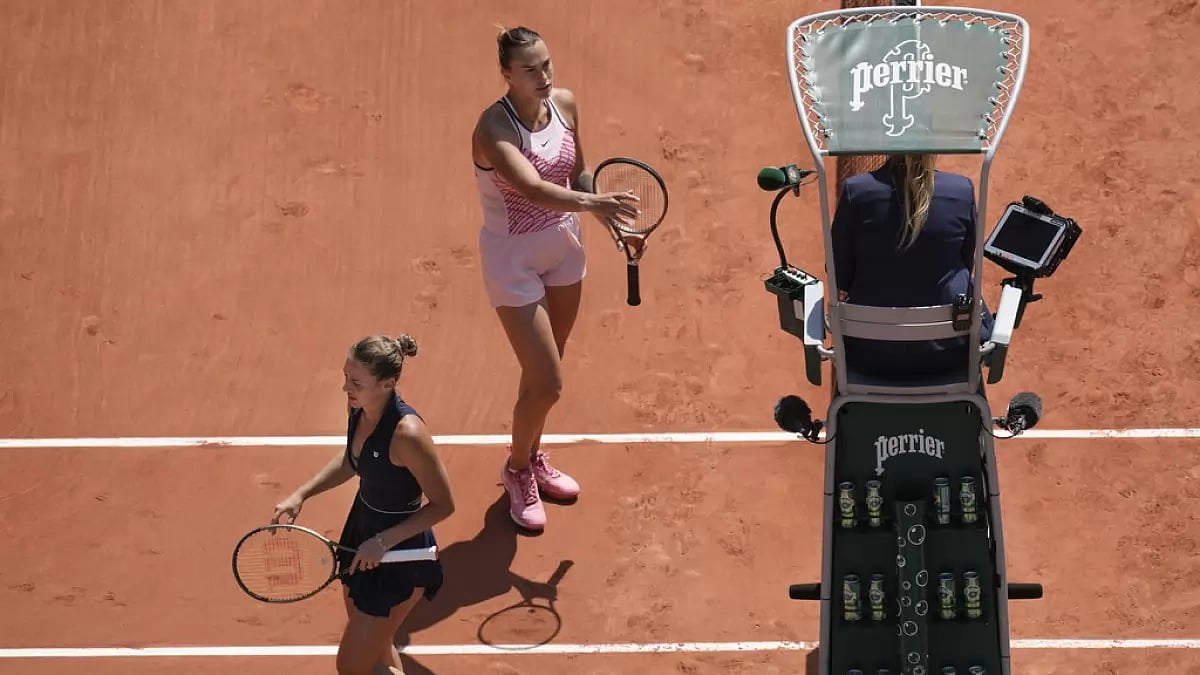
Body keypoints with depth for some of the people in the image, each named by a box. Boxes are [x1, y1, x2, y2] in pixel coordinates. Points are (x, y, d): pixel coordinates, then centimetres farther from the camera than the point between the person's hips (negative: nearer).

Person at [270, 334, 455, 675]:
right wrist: (302, 494, 1)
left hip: (397, 554, -8)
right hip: (361, 530, 8)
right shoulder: (360, 408, -10)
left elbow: (443, 505, -21)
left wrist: (383, 542, -24)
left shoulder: (406, 433, -33)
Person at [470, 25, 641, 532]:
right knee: (547, 384, -5)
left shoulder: (564, 104, -6)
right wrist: (590, 202, -58)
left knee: (543, 372, 20)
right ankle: (516, 471, 23)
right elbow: (533, 189, -44)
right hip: (513, 258, -6)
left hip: (563, 246, 7)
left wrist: (613, 221, 3)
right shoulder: (494, 129, -28)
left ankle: (533, 459, 44)